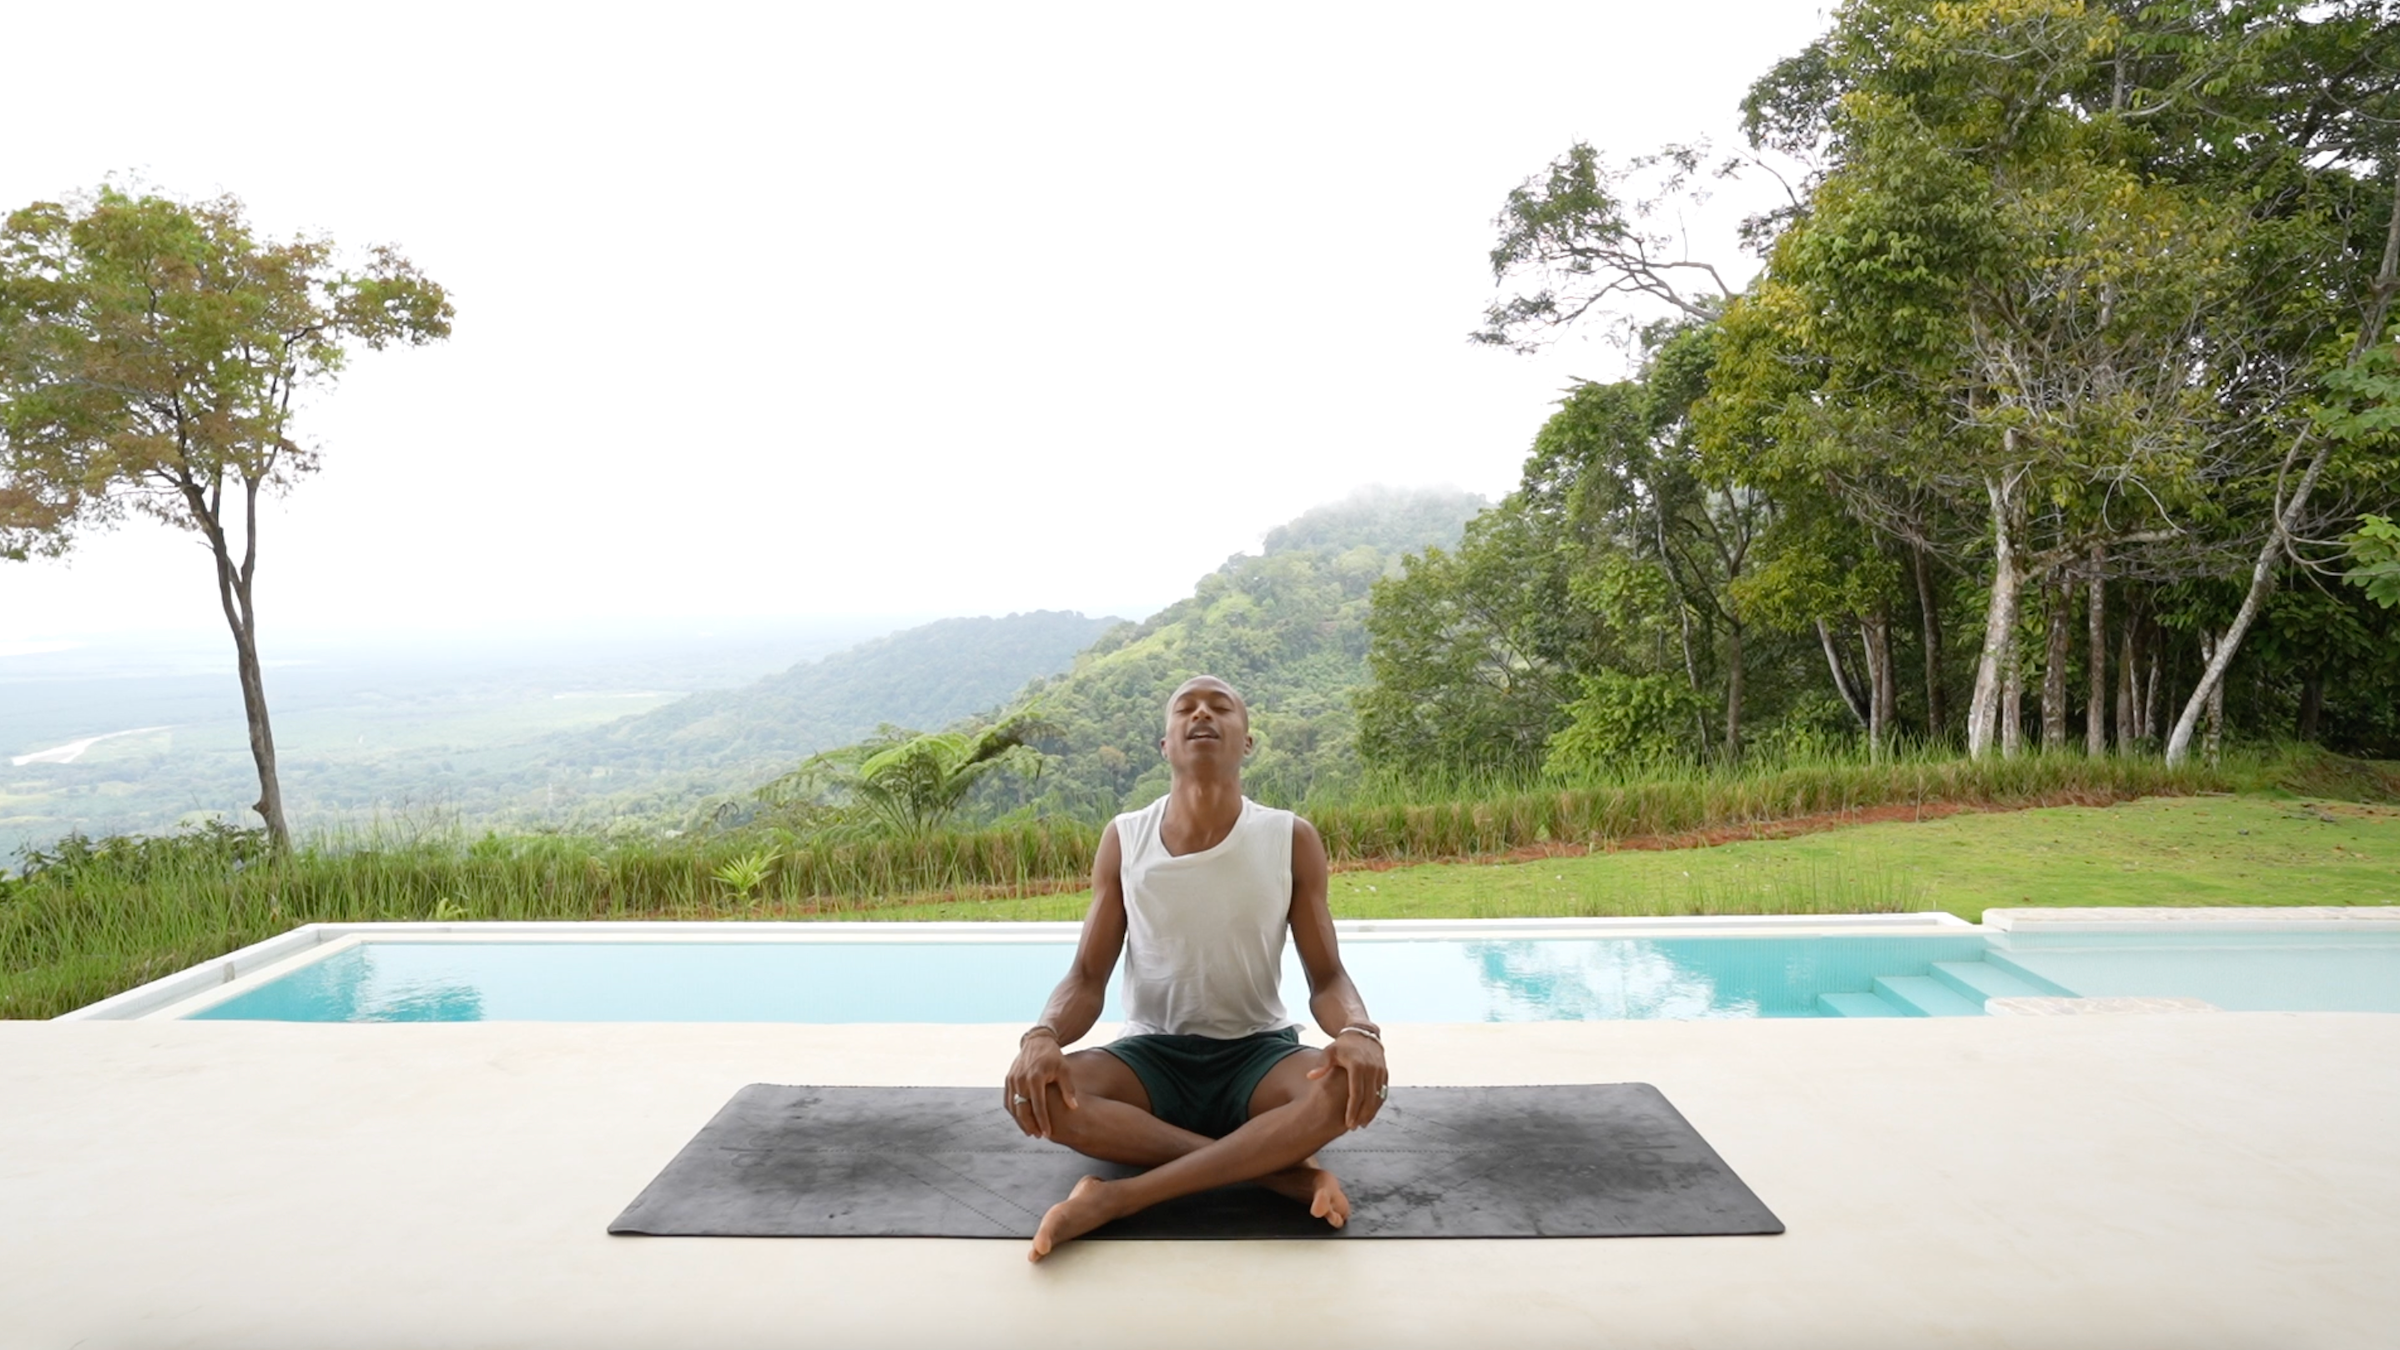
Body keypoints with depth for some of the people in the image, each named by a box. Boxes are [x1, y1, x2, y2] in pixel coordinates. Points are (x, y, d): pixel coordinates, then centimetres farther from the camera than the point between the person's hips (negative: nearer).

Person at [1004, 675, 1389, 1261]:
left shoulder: (1291, 840, -6)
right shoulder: (1124, 840, -3)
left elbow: (1326, 977, -4)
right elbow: (1087, 978, -3)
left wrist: (1359, 1032, -28)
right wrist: (1043, 1035, -26)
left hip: (1258, 1052, 0)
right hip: (1151, 1054, 1)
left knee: (1352, 1083, -33)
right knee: (1034, 1090, -30)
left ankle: (1115, 1198, -30)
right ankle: (1284, 1169, -26)